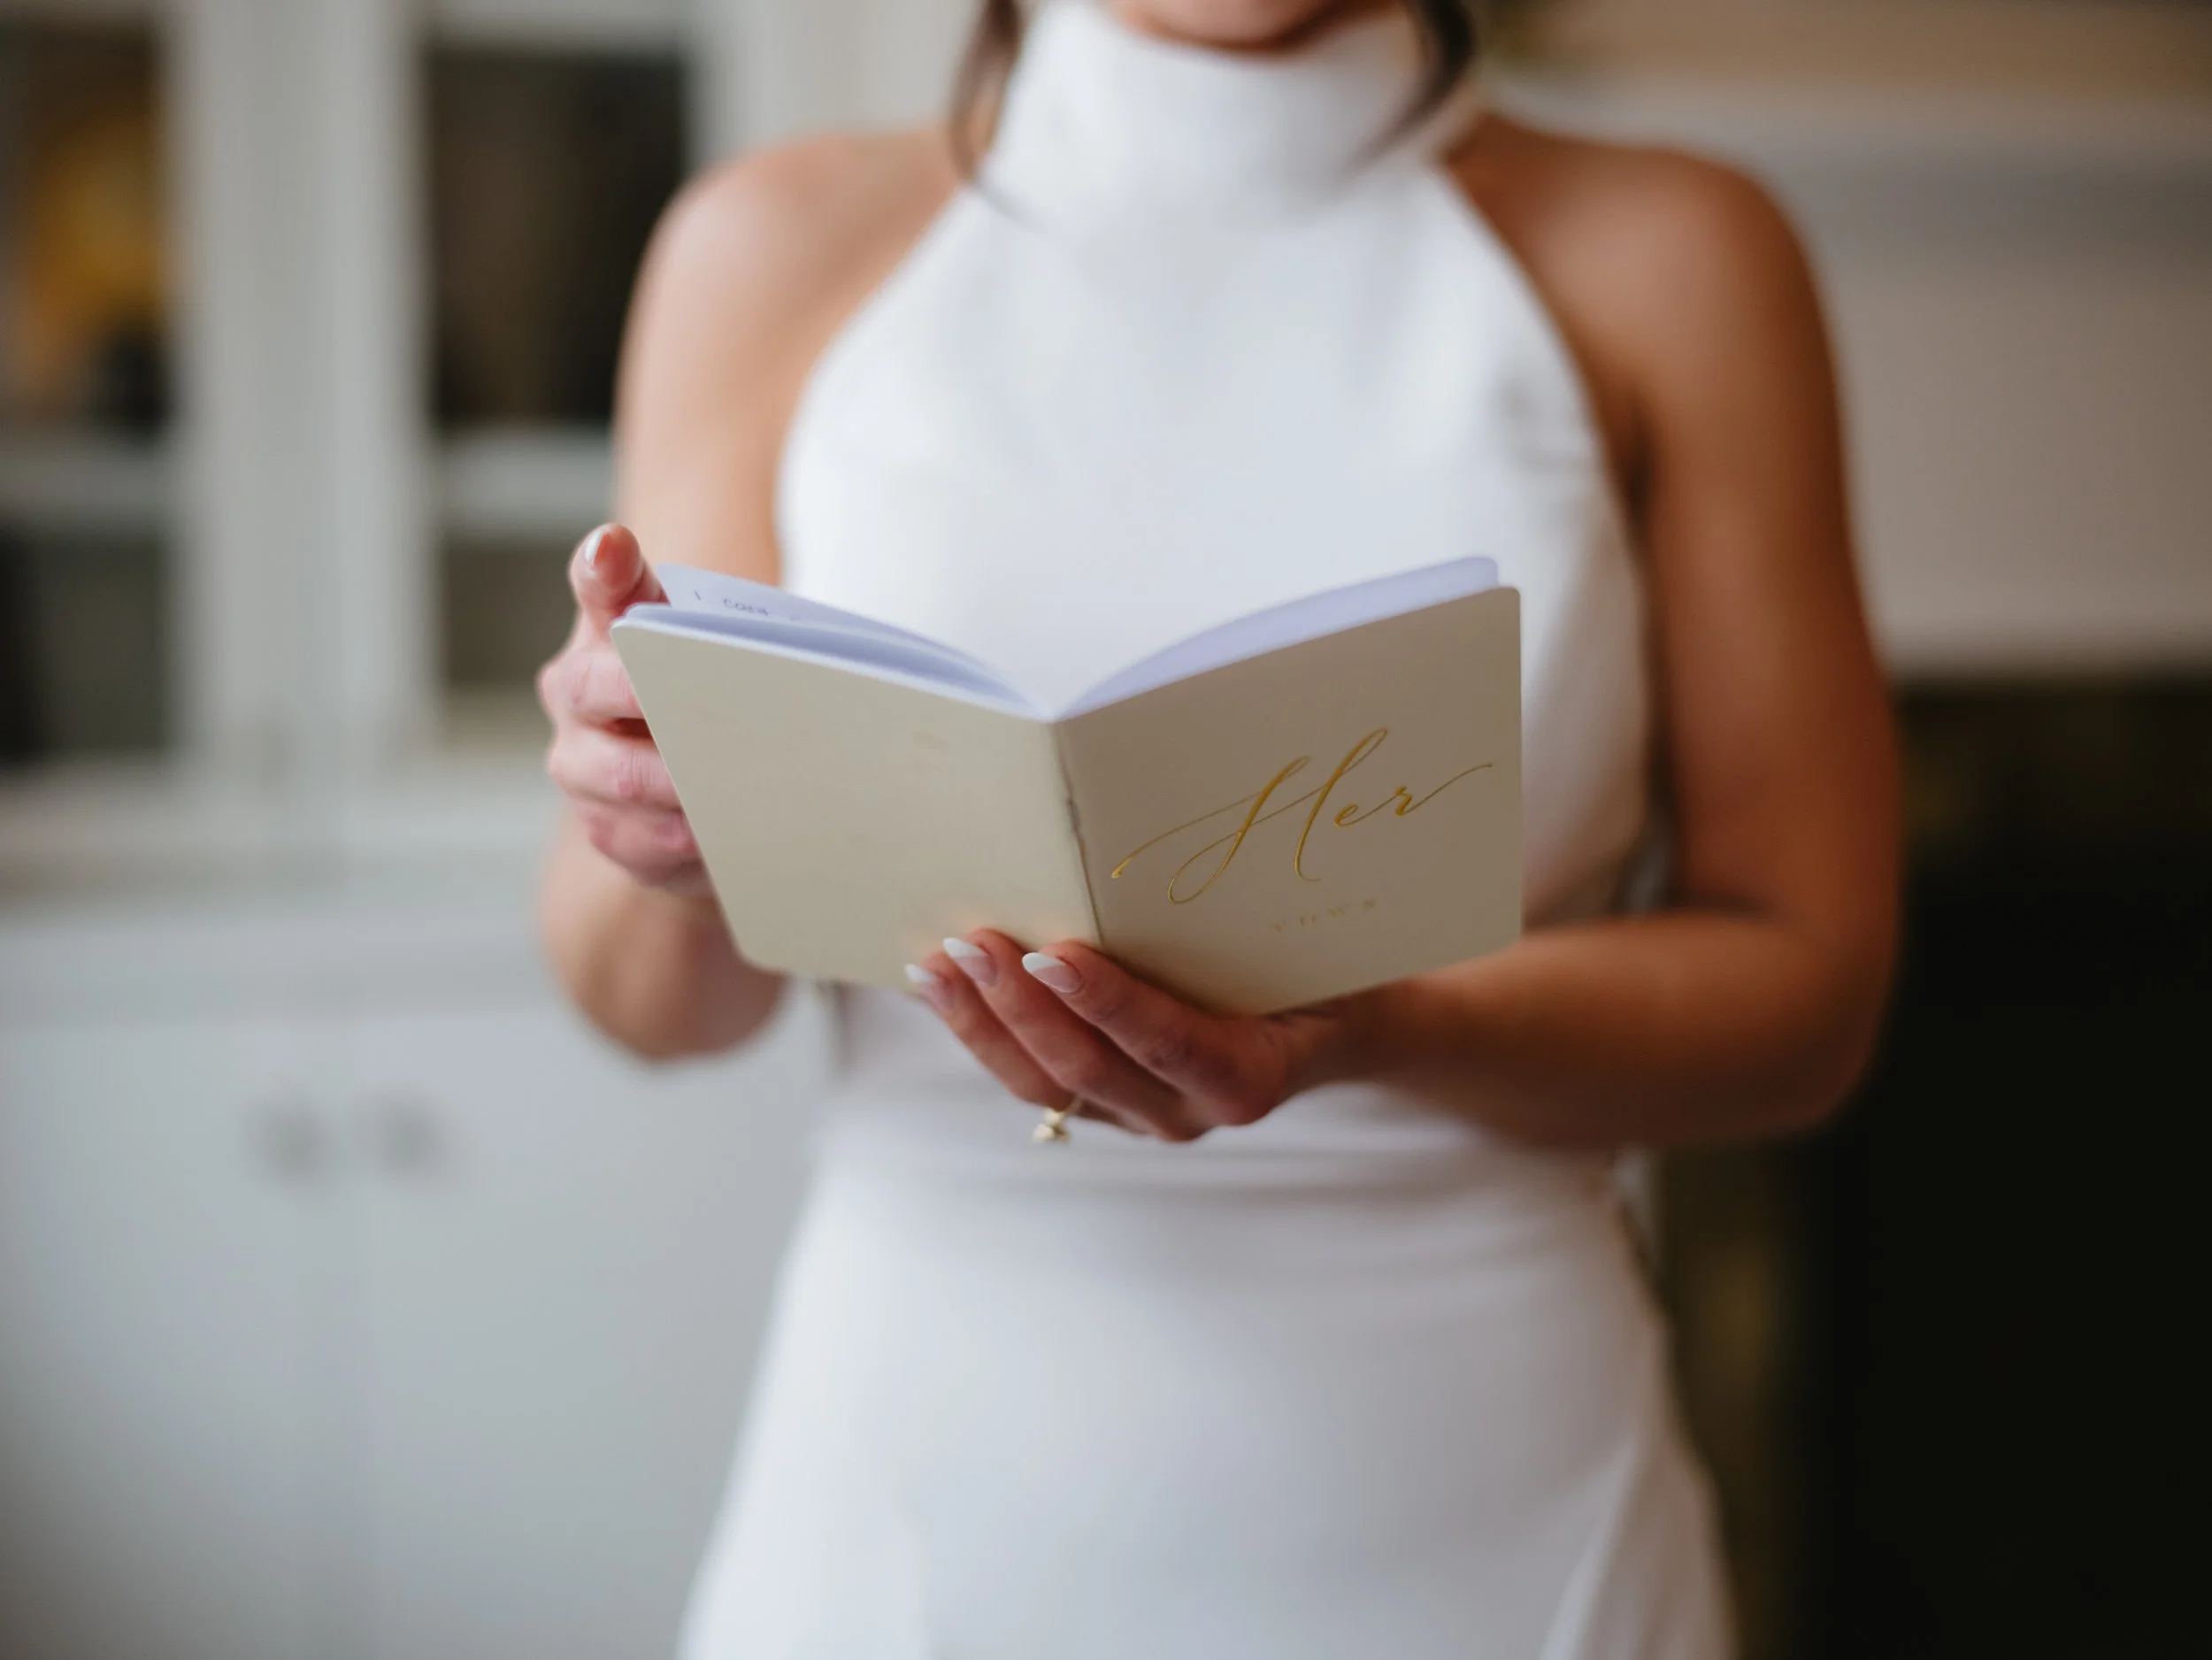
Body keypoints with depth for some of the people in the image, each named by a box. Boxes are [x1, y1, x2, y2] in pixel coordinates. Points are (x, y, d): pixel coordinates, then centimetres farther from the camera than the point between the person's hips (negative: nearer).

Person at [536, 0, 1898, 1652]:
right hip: (925, 1494, 1)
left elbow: (1808, 988, -4)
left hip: (1477, 1507, 0)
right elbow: (662, 1006, 2)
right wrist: (679, 852, -21)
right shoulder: (784, 247, -1)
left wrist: (1376, 1032, -23)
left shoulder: (1668, 260, -3)